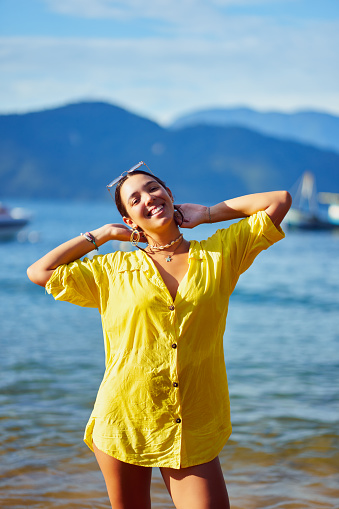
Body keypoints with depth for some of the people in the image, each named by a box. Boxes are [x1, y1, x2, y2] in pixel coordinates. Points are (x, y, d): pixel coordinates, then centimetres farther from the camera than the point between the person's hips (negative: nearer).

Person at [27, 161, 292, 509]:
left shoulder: (219, 254, 6)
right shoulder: (113, 270, 6)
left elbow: (279, 201, 7)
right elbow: (38, 272, 6)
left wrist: (207, 214, 11)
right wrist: (104, 233, 9)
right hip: (124, 421, 1)